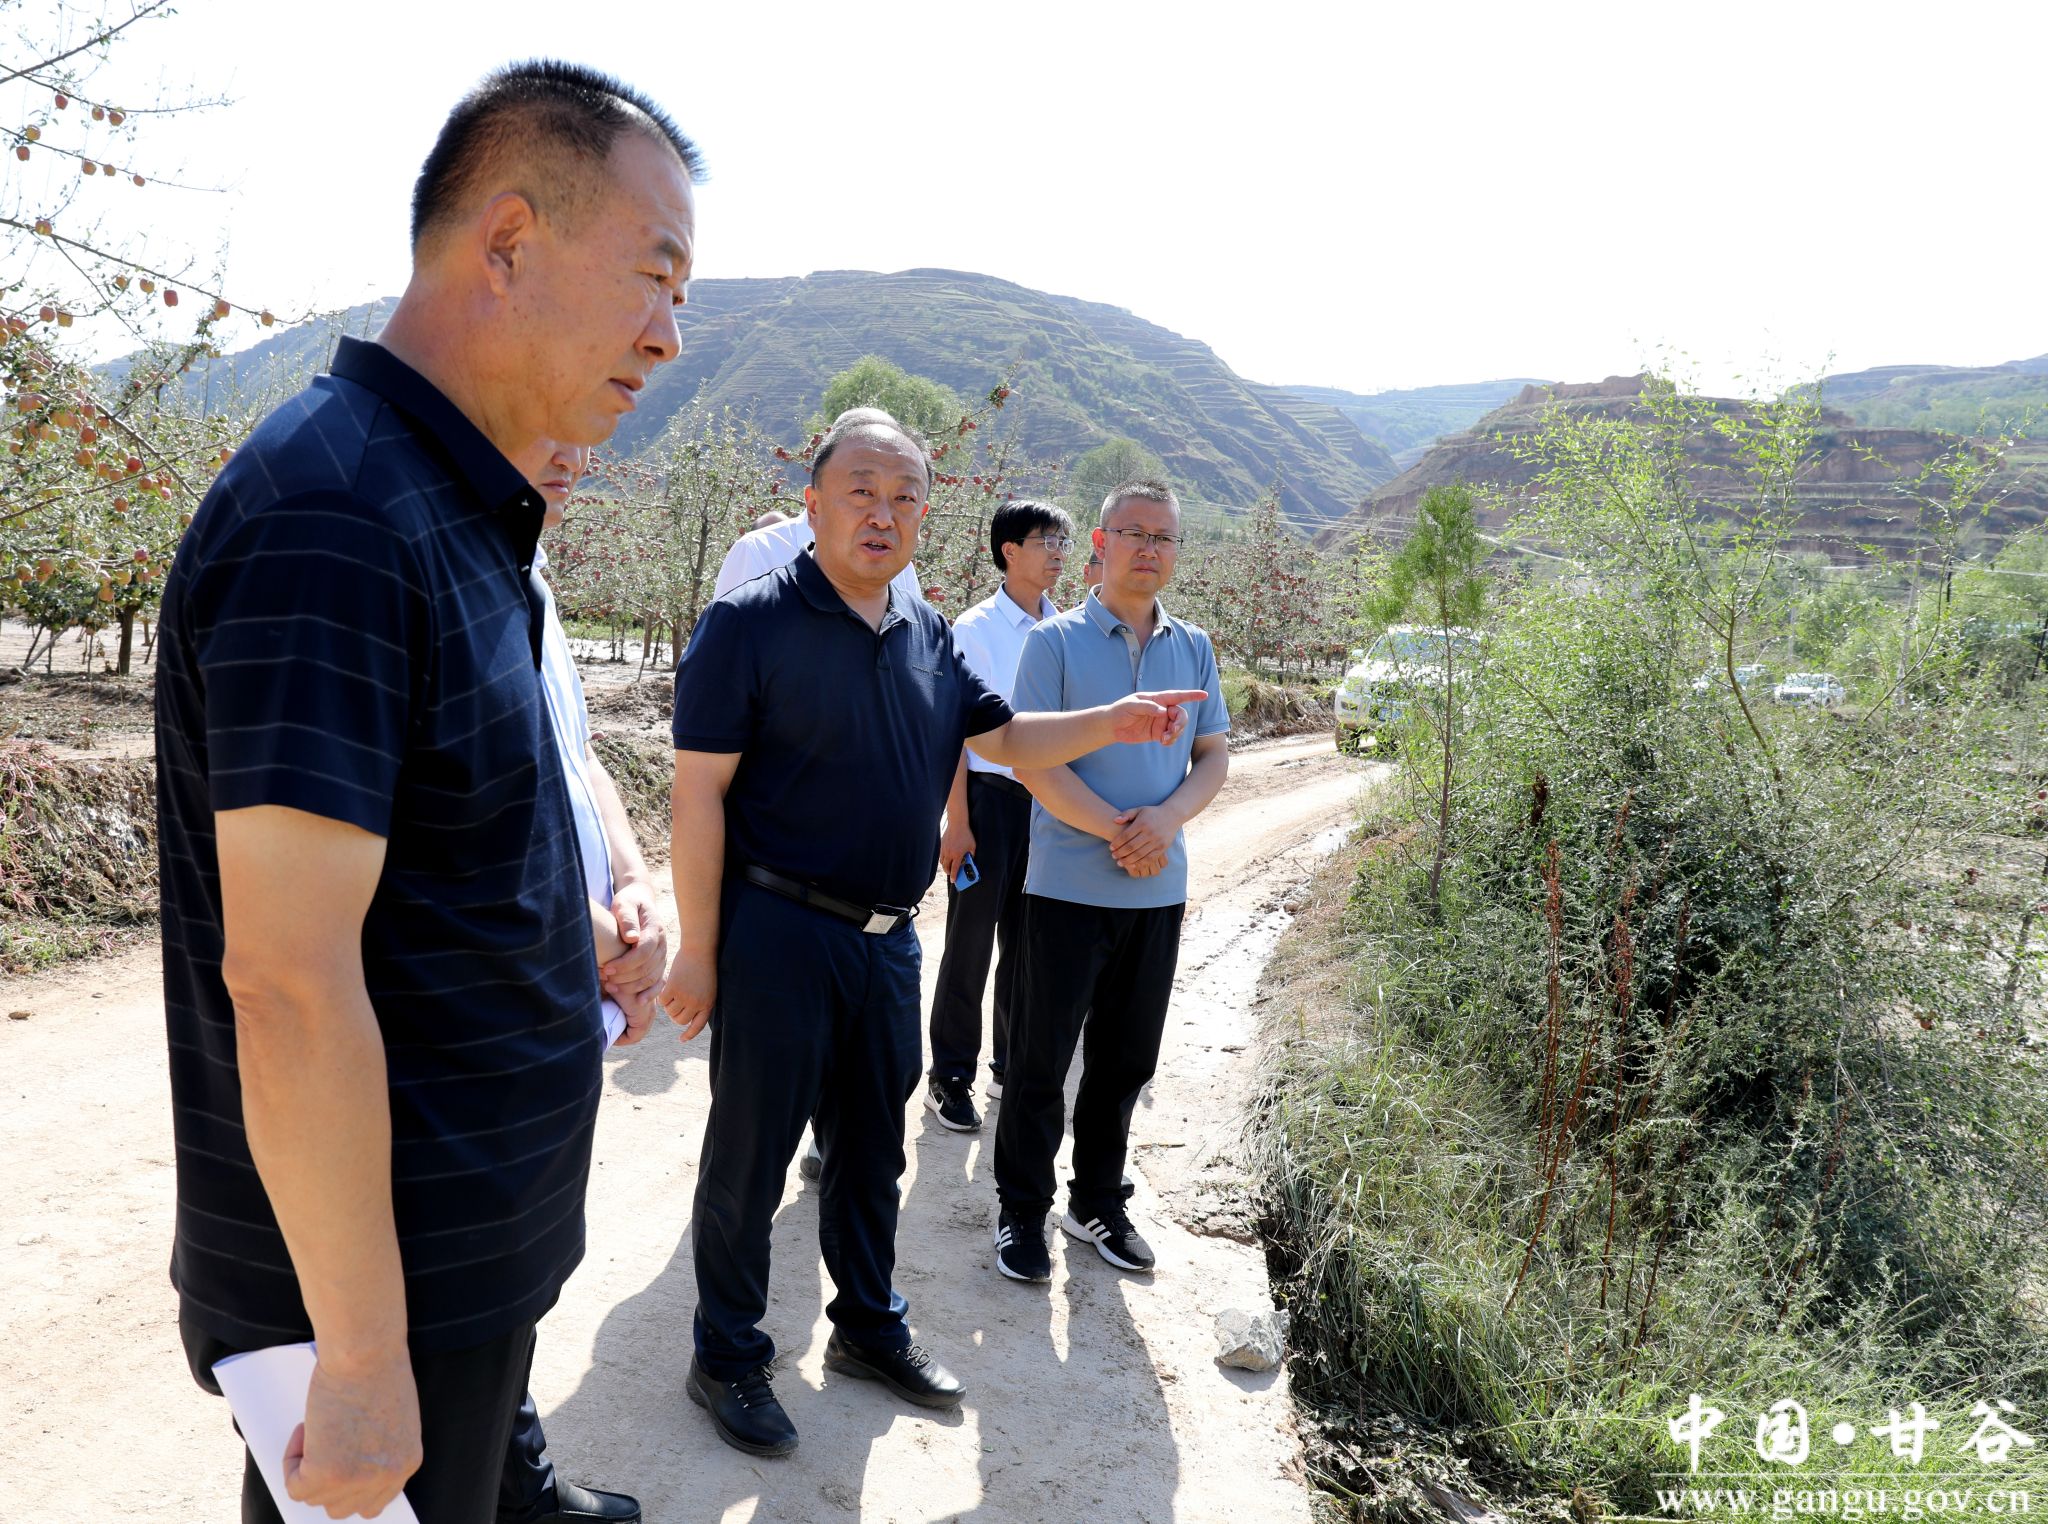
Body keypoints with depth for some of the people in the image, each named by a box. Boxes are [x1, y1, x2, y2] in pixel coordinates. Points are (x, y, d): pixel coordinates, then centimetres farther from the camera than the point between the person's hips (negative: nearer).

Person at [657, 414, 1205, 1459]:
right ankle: (727, 1356, 28)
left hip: (887, 939, 6)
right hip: (775, 933, -6)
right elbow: (700, 792, -14)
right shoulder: (750, 623, -12)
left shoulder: (930, 635, 8)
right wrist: (698, 951, -15)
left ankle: (870, 1327, 39)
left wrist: (1110, 724, 1)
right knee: (751, 1153, 8)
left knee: (871, 1146, 20)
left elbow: (1003, 738, 17)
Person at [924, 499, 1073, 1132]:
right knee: (971, 944, 3)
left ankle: (1012, 1067, 29)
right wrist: (957, 821, -11)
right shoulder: (976, 628, -7)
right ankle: (950, 1078, 16)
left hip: (1048, 799, 5)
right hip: (990, 795, -5)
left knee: (1027, 940, 14)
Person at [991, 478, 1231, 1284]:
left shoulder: (1193, 648, 9)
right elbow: (1031, 761, -11)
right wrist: (1117, 832, -18)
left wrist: (1168, 818, -12)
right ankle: (1021, 1212, 20)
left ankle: (1098, 1203, 31)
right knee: (1041, 1059, 4)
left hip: (1158, 888, 5)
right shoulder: (1056, 641, -4)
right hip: (1068, 883, -4)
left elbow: (1214, 755, 8)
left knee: (1125, 1060, 15)